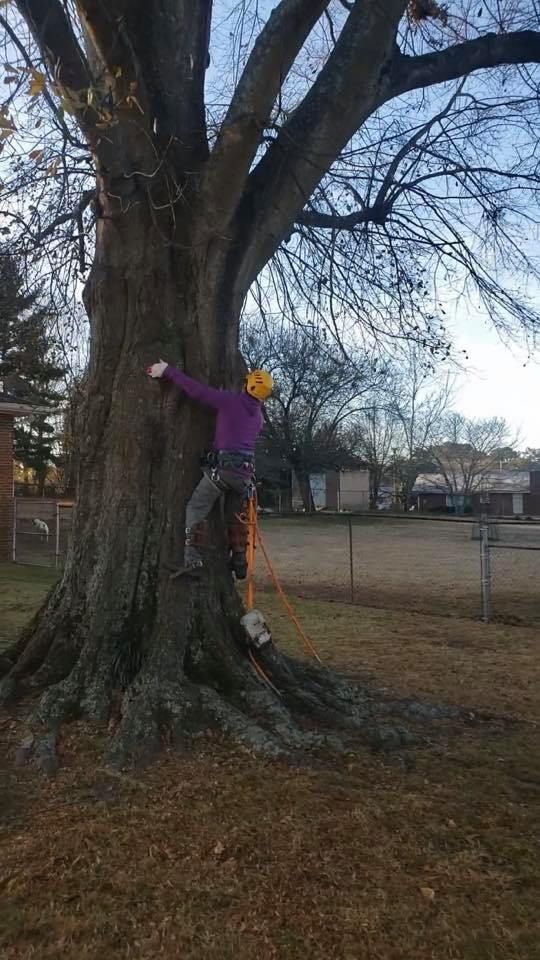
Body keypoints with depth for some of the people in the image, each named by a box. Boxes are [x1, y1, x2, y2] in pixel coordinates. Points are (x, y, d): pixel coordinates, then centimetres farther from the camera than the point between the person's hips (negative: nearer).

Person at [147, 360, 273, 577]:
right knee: (234, 516, 20)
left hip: (223, 466, -6)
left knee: (196, 509, -2)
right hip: (245, 471, 6)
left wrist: (167, 371, -1)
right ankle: (239, 563, 24)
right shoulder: (259, 417, 19)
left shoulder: (230, 400, -2)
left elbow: (197, 390, -6)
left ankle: (192, 558, -15)